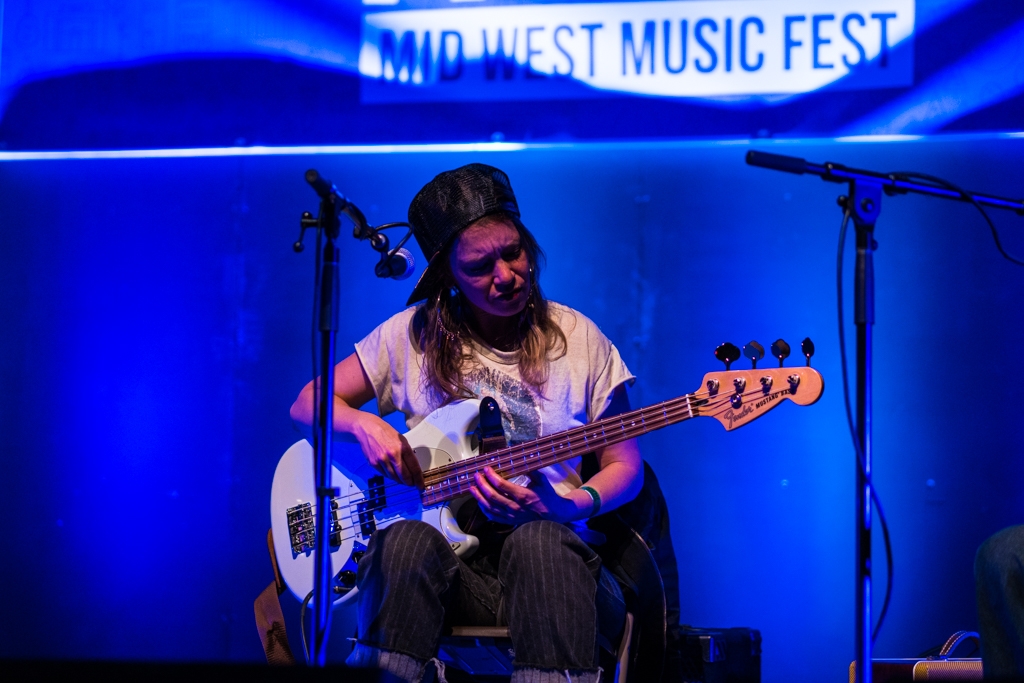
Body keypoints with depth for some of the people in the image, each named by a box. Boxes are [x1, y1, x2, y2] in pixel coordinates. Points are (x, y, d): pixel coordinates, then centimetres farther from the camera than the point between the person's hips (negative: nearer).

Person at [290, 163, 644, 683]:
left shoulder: (578, 339, 8)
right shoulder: (414, 335, 9)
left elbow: (625, 466, 11)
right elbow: (307, 404, 16)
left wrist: (570, 507, -11)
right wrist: (363, 424, -7)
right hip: (450, 563, 0)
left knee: (539, 542, -37)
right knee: (409, 540, -36)